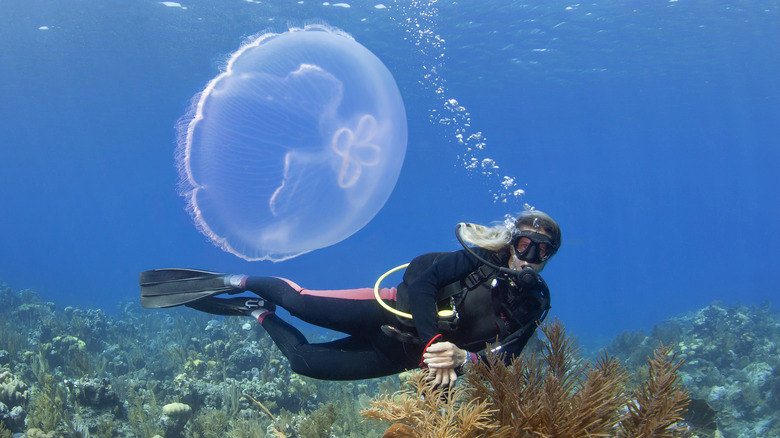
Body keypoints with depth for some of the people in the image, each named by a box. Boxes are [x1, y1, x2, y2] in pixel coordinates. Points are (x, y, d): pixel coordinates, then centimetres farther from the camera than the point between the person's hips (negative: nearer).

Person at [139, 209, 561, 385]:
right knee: (301, 302, -18)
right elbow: (422, 278, -18)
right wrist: (433, 341, -28)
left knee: (305, 361, -6)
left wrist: (463, 356, -30)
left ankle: (261, 316, 19)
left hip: (405, 354, 1)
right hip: (394, 310, -1)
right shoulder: (481, 259, -9)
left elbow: (502, 356, -8)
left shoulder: (532, 306, -2)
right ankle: (237, 283, 9)